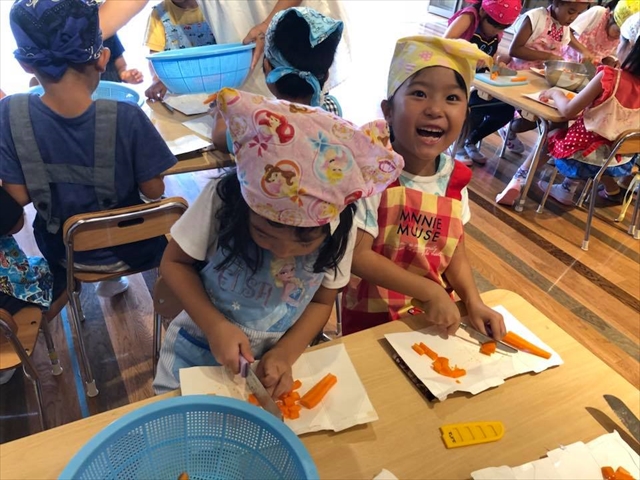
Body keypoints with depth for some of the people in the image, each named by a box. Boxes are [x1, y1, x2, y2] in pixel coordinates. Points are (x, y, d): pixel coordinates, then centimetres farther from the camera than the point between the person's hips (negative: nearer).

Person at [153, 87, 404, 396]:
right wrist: (214, 325, -23)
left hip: (276, 363, 2)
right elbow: (174, 263, -10)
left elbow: (321, 302, -5)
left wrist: (284, 354, -19)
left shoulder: (339, 231, -18)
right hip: (198, 354, -1)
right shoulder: (221, 200, -23)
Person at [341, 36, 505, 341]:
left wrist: (474, 302, -11)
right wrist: (430, 291, -24)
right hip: (373, 317, -4)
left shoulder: (455, 177, -7)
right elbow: (357, 255, -25)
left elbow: (454, 250, 2)